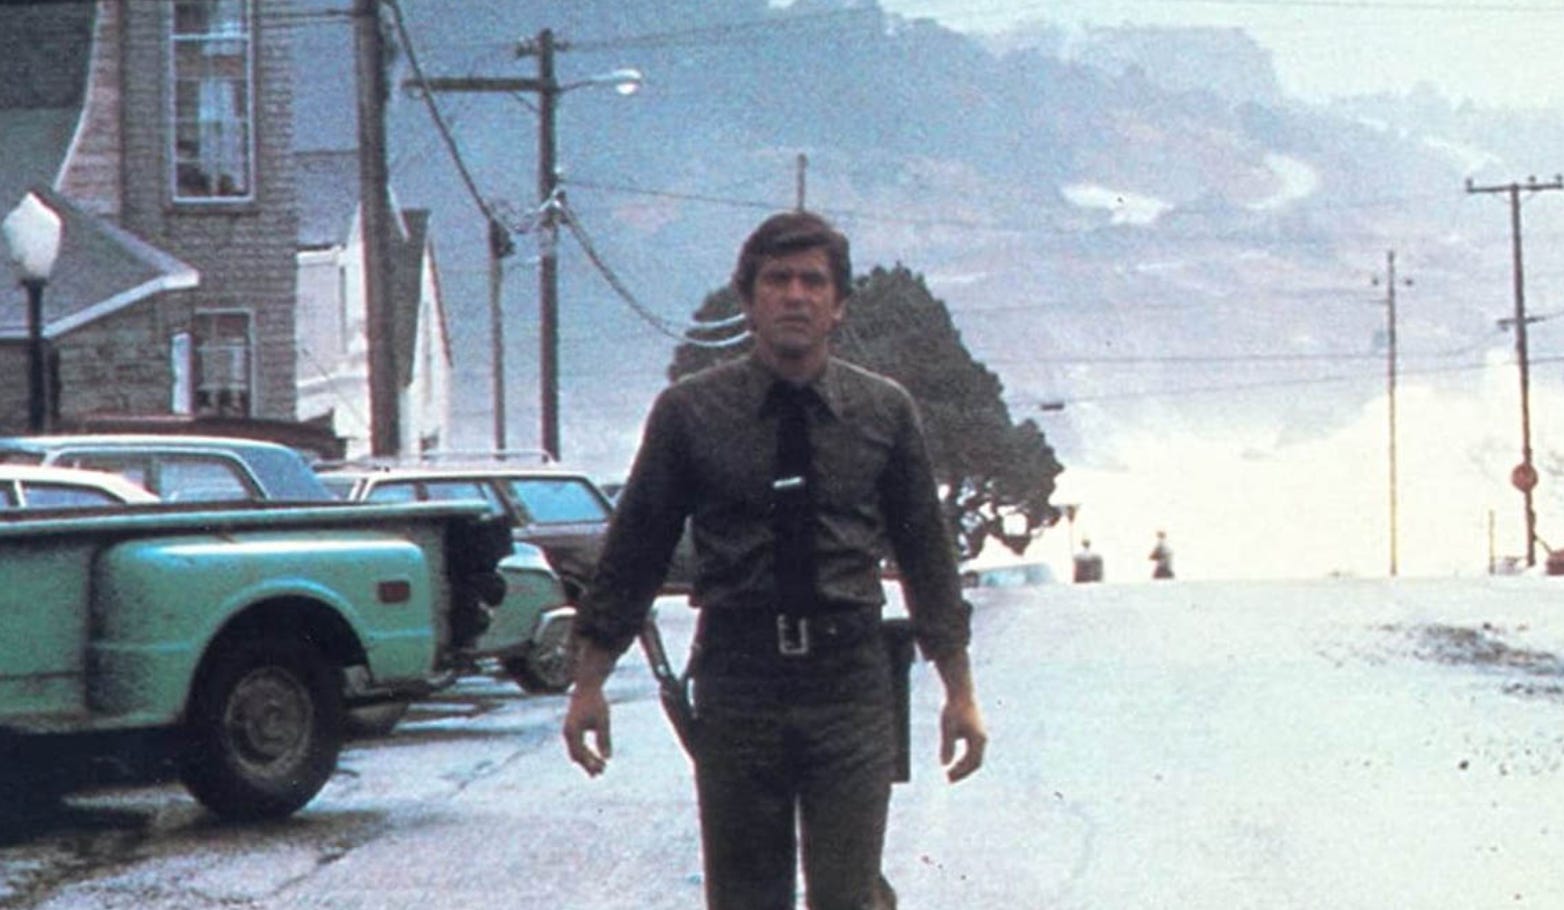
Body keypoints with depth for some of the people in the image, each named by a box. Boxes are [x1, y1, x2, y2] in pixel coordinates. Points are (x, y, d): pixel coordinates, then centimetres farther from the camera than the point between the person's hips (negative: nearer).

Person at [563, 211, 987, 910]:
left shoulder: (885, 412, 6)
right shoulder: (689, 412, 2)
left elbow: (926, 555, 12)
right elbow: (633, 551, 7)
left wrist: (960, 691, 11)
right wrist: (589, 683, 4)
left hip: (850, 680, 0)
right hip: (735, 682, 0)